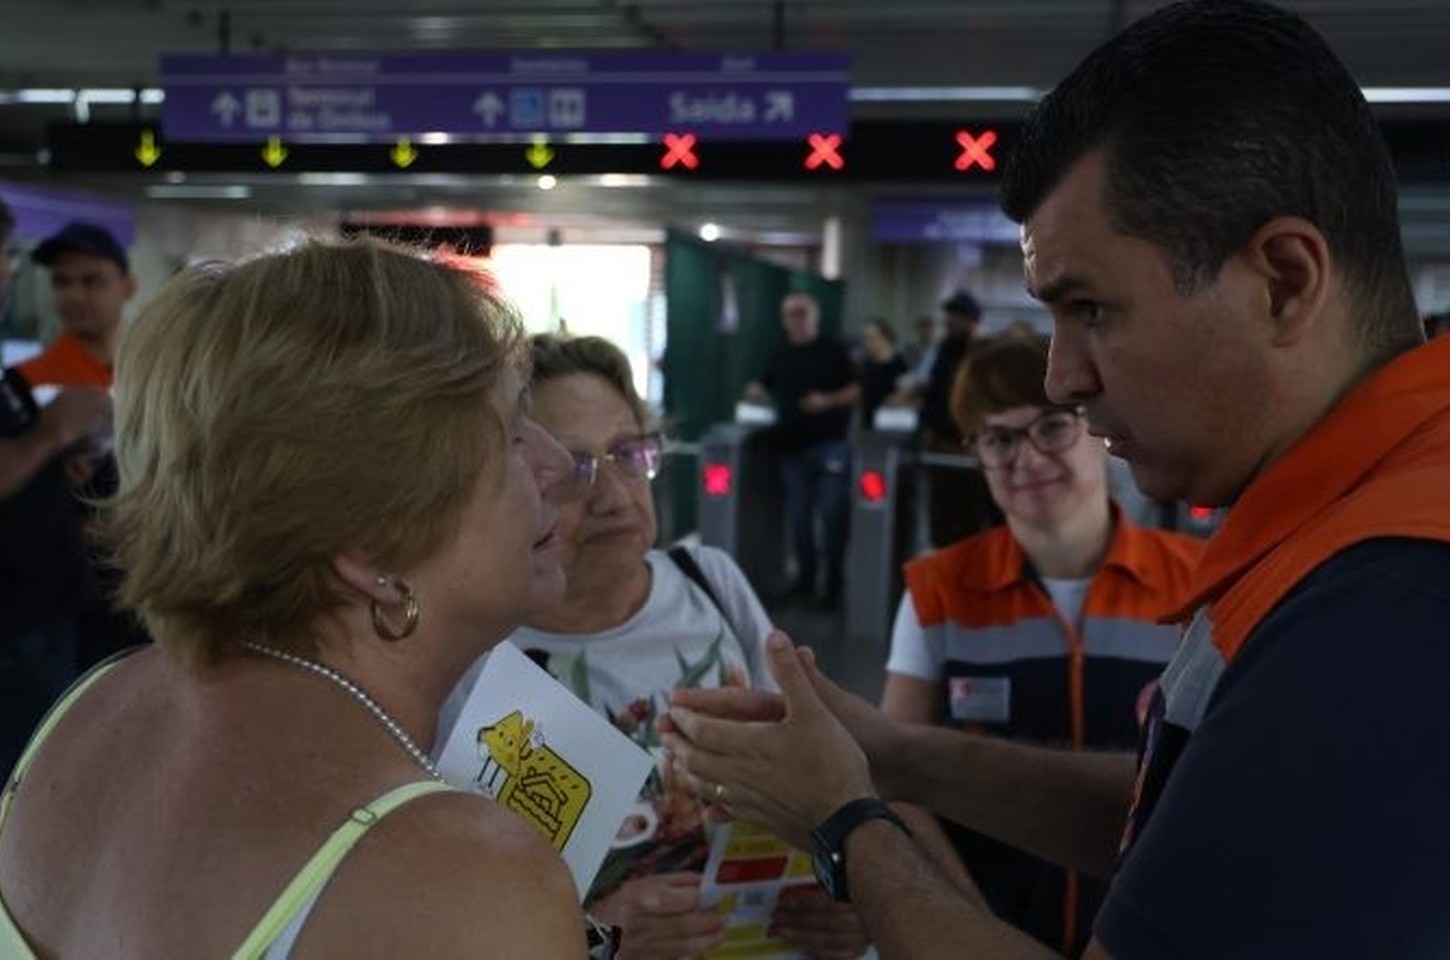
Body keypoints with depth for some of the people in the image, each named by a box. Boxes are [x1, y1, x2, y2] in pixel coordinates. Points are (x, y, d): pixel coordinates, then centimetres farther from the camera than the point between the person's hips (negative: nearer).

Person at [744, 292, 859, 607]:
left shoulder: (833, 351, 1)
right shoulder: (781, 355, 12)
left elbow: (854, 390, 0)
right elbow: (769, 387, 20)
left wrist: (827, 401, -17)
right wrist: (756, 391, -2)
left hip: (830, 442, -4)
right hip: (792, 446, 4)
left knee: (833, 514, -6)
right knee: (798, 515, 7)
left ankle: (835, 581, 2)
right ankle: (805, 577, 17)